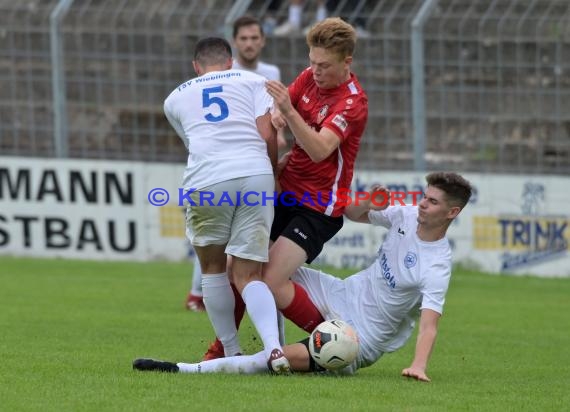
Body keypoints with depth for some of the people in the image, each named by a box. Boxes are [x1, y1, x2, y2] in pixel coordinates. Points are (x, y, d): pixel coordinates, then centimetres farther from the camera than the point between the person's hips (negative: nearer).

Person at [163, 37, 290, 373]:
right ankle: (273, 347, -20)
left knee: (213, 268, 20)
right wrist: (273, 176, 22)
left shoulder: (175, 98, 27)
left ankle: (232, 353, 18)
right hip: (255, 173, 0)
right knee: (249, 275, 3)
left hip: (206, 181, 0)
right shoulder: (253, 81, 19)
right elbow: (267, 135, 6)